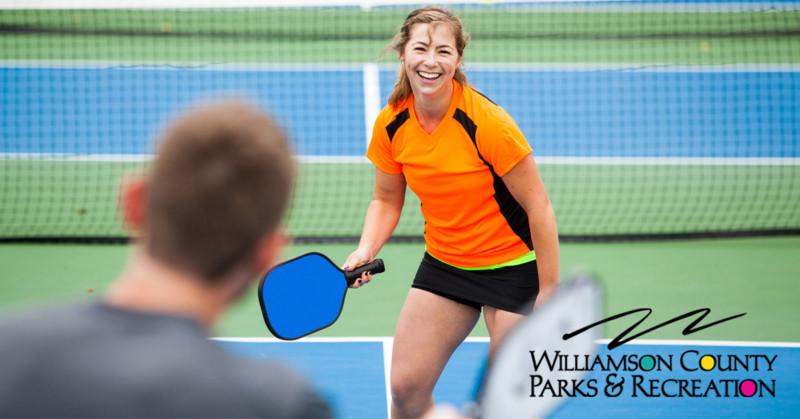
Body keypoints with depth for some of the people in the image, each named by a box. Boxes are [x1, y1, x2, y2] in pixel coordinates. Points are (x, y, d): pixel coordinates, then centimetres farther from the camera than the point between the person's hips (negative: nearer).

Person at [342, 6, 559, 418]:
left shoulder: (486, 123, -24)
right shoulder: (390, 125, -8)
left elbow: (538, 206, -17)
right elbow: (386, 200, 8)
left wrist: (549, 293, -16)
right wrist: (367, 248, -11)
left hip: (513, 267, -5)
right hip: (443, 263, 5)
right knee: (406, 386, -2)